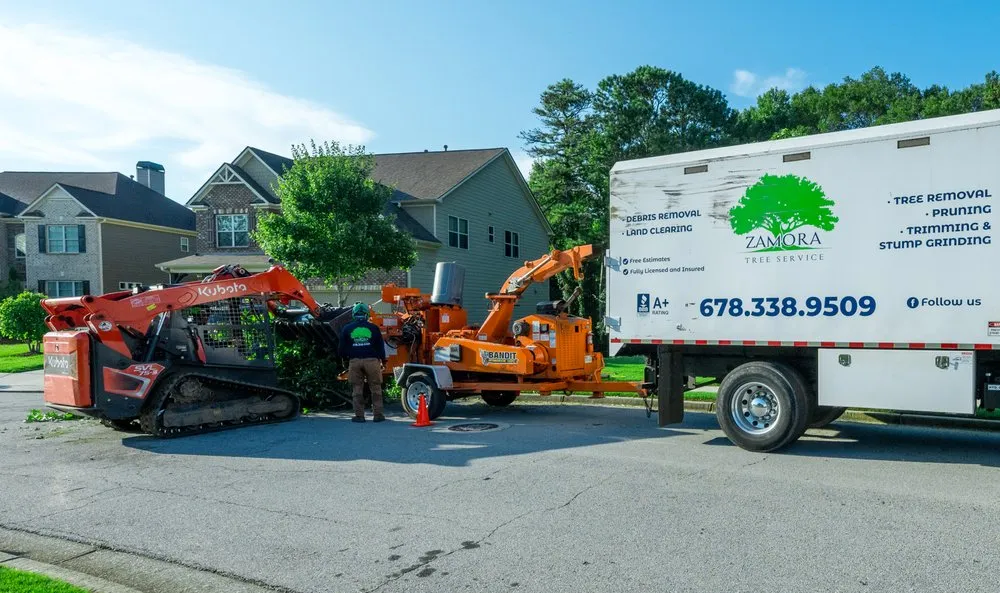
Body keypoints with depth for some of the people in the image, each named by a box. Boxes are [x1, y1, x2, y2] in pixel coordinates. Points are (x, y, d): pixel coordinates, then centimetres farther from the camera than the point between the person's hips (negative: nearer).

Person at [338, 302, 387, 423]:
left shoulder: (347, 329, 5)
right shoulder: (373, 328, 3)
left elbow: (342, 348, 9)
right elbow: (380, 346, 7)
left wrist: (345, 358, 26)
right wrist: (383, 360, 19)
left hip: (354, 361, 1)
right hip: (372, 360, -1)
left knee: (357, 389, 7)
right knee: (375, 388, 6)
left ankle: (359, 415, 7)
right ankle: (377, 414, 7)